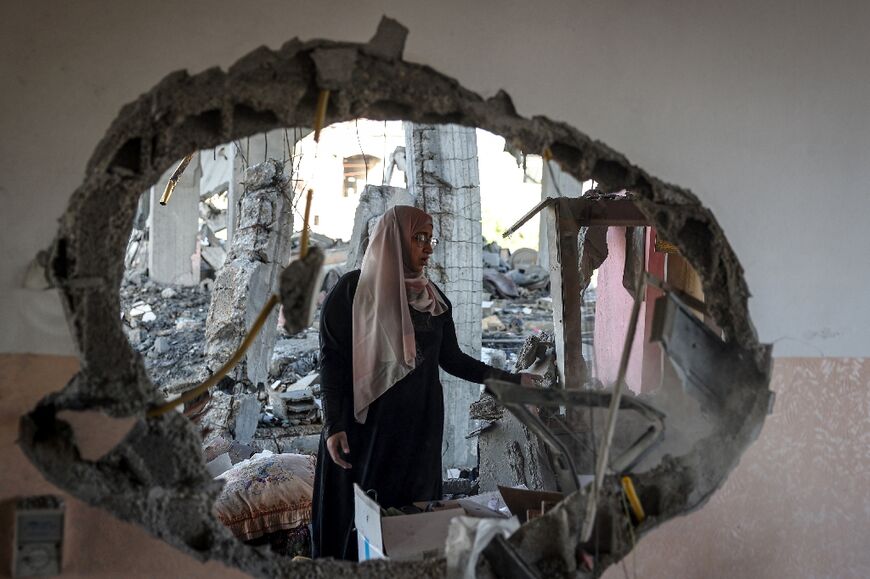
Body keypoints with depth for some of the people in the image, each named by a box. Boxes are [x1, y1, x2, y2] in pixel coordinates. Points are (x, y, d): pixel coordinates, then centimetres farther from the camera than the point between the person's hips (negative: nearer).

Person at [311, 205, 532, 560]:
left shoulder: (433, 297, 9)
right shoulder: (353, 290, -6)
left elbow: (451, 358, 11)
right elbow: (331, 360, -7)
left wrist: (509, 380, 2)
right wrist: (333, 425, -15)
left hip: (420, 424, 5)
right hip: (367, 424, -4)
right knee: (355, 513, -2)